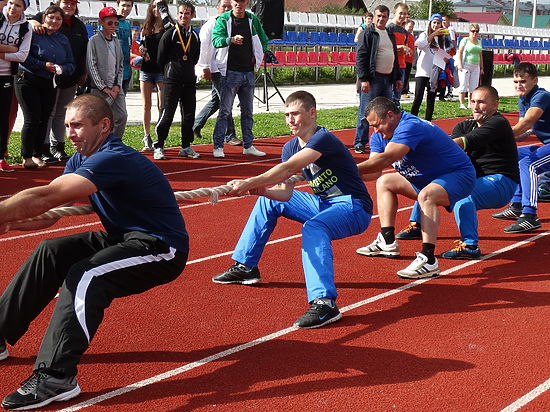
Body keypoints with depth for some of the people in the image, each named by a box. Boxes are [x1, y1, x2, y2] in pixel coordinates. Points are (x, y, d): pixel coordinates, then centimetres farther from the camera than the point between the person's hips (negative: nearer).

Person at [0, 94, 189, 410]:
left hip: (162, 252, -10)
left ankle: (55, 378, -28)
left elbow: (45, 197, -34)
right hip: (125, 238, 10)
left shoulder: (113, 159, -25)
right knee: (51, 252, 4)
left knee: (84, 277, -29)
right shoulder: (81, 160, 6)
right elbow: (47, 214, 0)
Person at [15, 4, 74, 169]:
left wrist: (61, 68, -10)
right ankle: (26, 157, 1)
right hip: (28, 81, -5)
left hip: (50, 85, 5)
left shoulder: (63, 40, 12)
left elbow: (71, 65, 12)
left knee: (44, 119, 6)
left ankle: (37, 155, 17)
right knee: (32, 119, -9)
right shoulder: (33, 33, -7)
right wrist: (44, 65, -19)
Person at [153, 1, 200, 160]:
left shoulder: (195, 36, 11)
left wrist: (187, 64, 9)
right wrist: (172, 69, 4)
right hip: (172, 81, -5)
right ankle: (158, 147, 2)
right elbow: (160, 59, -2)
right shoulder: (170, 34, -4)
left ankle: (186, 147, 17)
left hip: (189, 81, 5)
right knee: (167, 115, -6)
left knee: (189, 115, 7)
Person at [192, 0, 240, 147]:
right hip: (215, 69, -8)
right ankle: (229, 136, -3)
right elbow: (203, 47, -8)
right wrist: (205, 68, -10)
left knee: (216, 100, 14)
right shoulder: (210, 24, -5)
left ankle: (195, 125, 28)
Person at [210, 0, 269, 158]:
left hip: (248, 72, 5)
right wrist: (231, 40, -38)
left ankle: (248, 146, 19)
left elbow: (263, 40, 20)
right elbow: (216, 40, -20)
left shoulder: (253, 20, 8)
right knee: (225, 111, -7)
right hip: (230, 72, -5)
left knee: (248, 111, 11)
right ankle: (218, 147, -3)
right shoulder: (223, 19, -5)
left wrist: (257, 57, 6)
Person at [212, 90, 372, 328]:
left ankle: (324, 302, -47)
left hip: (353, 207, -9)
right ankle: (245, 267, 21)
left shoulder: (323, 139, -20)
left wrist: (249, 183, -39)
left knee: (313, 228, -39)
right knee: (268, 201, 16)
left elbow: (288, 169, -35)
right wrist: (259, 190, -19)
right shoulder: (291, 147, 6)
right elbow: (285, 193, 1)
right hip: (324, 203, 10)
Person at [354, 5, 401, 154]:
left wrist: (397, 78, 19)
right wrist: (364, 79, -18)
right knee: (366, 113, -5)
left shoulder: (390, 35, 18)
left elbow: (395, 57, 24)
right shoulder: (368, 33, -5)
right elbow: (361, 57, -11)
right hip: (373, 79, -7)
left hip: (387, 79, 7)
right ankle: (360, 143, 0)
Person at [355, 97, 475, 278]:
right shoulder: (380, 136, 2)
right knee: (385, 182, 12)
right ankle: (388, 242, 3)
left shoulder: (410, 127, -28)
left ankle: (428, 260, -43)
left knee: (426, 195, -38)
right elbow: (375, 172, -7)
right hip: (426, 179, 10)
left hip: (458, 175, -10)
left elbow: (385, 159, -40)